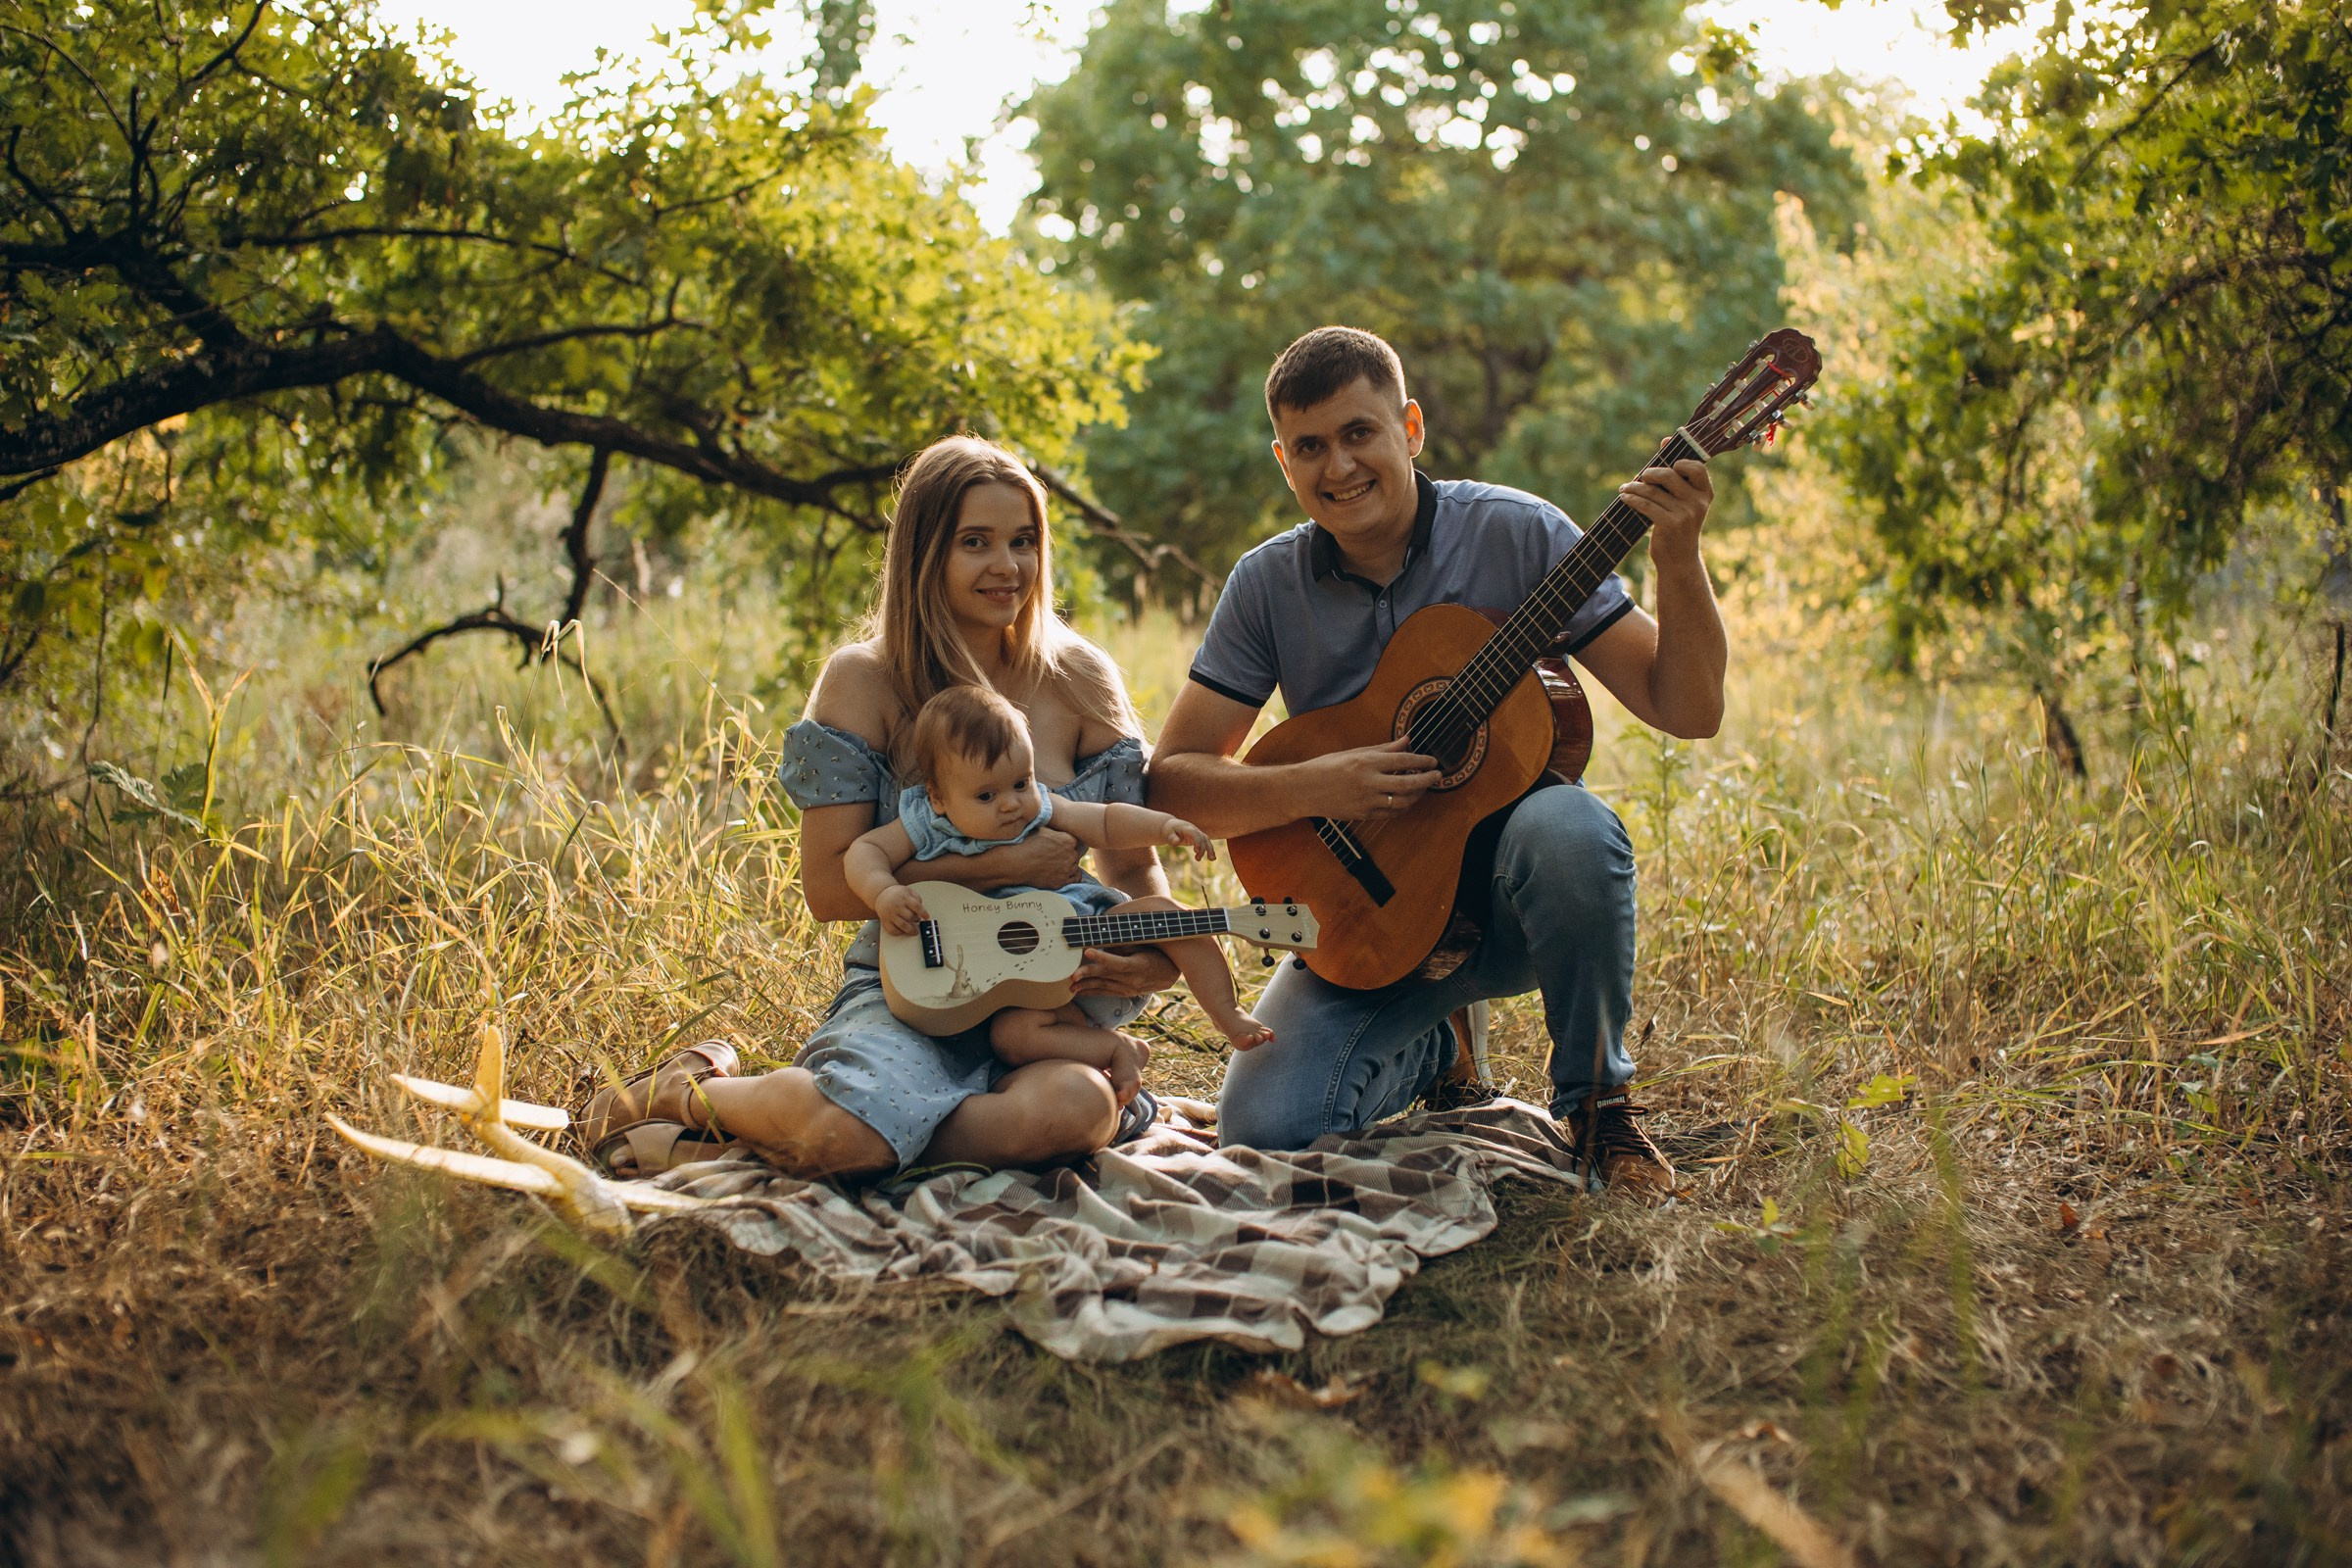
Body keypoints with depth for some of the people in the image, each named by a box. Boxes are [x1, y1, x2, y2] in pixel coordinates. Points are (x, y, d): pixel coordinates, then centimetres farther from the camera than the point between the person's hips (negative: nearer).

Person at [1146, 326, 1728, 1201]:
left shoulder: (1514, 533, -8)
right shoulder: (1269, 586, -3)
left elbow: (1686, 711, -11)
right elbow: (1172, 782, -4)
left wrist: (1678, 564, -27)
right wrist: (1312, 787, -21)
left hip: (1511, 892, -2)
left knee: (1568, 827, -38)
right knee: (1266, 1128, -20)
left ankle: (1596, 1105, -11)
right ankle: (1442, 1041, 16)